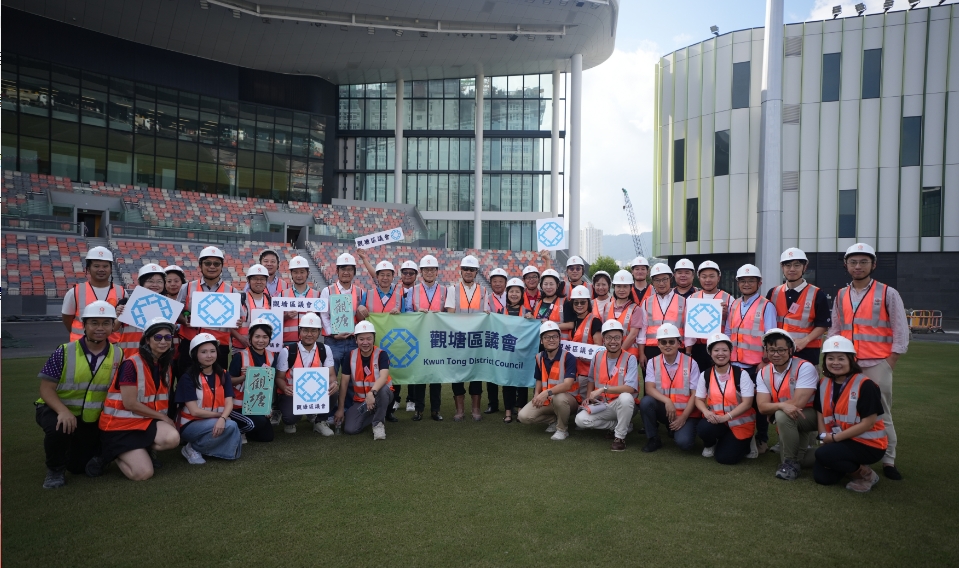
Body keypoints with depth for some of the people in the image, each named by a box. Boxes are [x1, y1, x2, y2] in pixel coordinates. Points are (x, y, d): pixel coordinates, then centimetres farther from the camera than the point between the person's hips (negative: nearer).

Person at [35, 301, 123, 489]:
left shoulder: (118, 356, -7)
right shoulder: (65, 352, -14)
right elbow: (46, 388, -14)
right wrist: (63, 411, -31)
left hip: (92, 419, 3)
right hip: (59, 411, -3)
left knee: (80, 467, 8)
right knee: (59, 428, -37)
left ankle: (72, 447, 44)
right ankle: (55, 469, -7)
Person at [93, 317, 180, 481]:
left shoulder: (165, 366, 7)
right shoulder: (131, 364, -17)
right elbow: (130, 404, -19)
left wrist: (165, 419, -2)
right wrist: (163, 417, -12)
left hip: (147, 420, 6)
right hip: (120, 424, -6)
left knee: (173, 438, -27)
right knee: (144, 473, -19)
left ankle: (142, 451, 4)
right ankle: (114, 453, 10)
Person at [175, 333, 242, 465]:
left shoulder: (223, 375, 3)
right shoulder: (188, 378, -10)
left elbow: (229, 403, -8)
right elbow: (195, 411, -16)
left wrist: (222, 419, -28)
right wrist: (220, 415, -12)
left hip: (217, 423, 5)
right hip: (190, 426, -5)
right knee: (230, 426, -30)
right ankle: (191, 448, -11)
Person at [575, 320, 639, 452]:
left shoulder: (630, 359, -16)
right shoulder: (597, 357, -1)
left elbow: (630, 388, -28)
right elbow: (591, 380, 16)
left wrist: (603, 389, -31)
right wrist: (588, 397, -1)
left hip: (622, 405, -5)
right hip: (602, 406, 5)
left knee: (626, 397, -38)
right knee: (580, 420, -17)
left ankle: (620, 436, -15)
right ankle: (621, 426, 2)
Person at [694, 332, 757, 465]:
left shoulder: (741, 374, -9)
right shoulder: (705, 375, 0)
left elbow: (747, 403, -14)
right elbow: (699, 400, 3)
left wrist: (726, 417, -25)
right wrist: (706, 412, -20)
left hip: (740, 423, -2)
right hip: (715, 420, 2)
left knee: (724, 458, -14)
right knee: (703, 428, -32)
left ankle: (745, 443, 20)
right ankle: (710, 444, 6)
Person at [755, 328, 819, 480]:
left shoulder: (805, 368, -20)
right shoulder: (763, 373, -4)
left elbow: (798, 403, -26)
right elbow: (762, 407, -13)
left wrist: (776, 406, -12)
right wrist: (782, 406, -31)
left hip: (812, 415, -6)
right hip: (789, 423, 6)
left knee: (782, 416, -30)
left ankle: (791, 461, -12)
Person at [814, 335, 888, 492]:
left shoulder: (865, 385, -19)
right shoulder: (824, 384, 2)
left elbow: (868, 423, -21)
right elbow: (820, 413, 6)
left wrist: (835, 437, -19)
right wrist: (824, 437, -11)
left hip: (868, 444, -7)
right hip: (839, 441, 7)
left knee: (823, 454, -28)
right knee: (821, 477, -6)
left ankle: (866, 475, -3)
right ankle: (855, 466, 20)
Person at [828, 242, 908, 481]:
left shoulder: (888, 294, -1)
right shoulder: (840, 296, 10)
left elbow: (901, 333, -2)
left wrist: (889, 365, -6)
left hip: (877, 365, -3)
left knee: (880, 414, 2)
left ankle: (888, 461, 12)